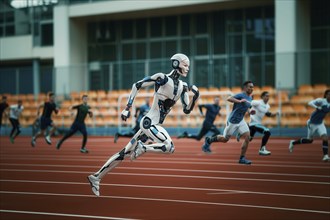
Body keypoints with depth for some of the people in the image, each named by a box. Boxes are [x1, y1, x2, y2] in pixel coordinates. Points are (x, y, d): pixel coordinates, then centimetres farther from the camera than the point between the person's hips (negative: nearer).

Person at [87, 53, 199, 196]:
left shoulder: (183, 87, 11)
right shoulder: (162, 78, -10)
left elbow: (187, 110, 11)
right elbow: (137, 85, -5)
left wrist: (195, 96, -7)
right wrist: (127, 108, -8)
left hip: (155, 125, 7)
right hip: (149, 122, -7)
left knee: (125, 153, 10)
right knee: (169, 147, -28)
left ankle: (96, 177, 16)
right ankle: (142, 148, -5)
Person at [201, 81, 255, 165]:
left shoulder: (250, 98, 8)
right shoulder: (241, 95, -18)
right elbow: (229, 98, -32)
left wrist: (250, 112, 6)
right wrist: (239, 101, -45)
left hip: (241, 121, 7)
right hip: (232, 121, -7)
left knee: (247, 136, -11)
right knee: (225, 139, 7)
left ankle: (242, 158, -3)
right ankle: (209, 140, 33)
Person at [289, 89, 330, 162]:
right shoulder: (321, 101, -21)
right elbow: (310, 103, -32)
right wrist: (317, 107, -49)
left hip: (320, 123, 5)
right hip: (312, 123, -5)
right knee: (310, 140, 10)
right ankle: (293, 143, 33)